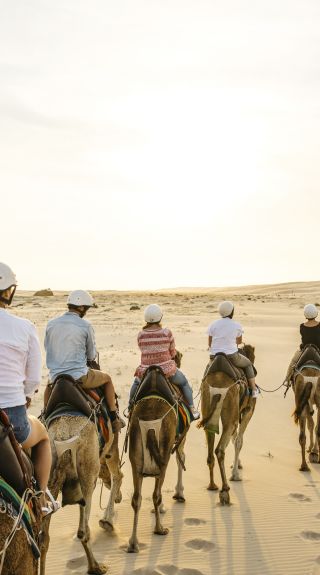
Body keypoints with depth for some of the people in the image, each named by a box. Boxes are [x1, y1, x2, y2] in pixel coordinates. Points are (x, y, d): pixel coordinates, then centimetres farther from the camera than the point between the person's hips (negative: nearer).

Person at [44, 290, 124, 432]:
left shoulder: (51, 324, 1)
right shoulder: (86, 326, -9)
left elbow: (47, 349, 12)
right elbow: (91, 355, 1)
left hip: (56, 376, 4)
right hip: (79, 376, -4)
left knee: (49, 384, 40)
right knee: (107, 379, 22)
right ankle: (114, 418, 22)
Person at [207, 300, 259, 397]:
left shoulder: (212, 325, -2)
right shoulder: (237, 326, -5)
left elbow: (209, 344, 4)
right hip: (232, 356, -2)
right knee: (248, 364, 26)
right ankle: (253, 389, 26)